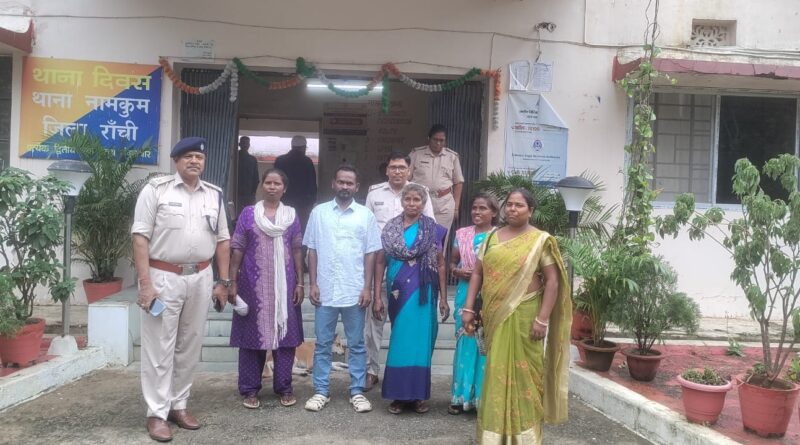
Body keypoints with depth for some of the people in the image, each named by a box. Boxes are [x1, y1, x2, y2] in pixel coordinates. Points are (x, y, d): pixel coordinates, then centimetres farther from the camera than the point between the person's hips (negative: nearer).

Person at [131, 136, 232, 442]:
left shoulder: (214, 195, 9)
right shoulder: (156, 189, -5)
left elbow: (222, 240, 12)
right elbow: (140, 237, -9)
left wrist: (223, 282, 8)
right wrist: (145, 283, -15)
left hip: (200, 279, 5)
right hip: (163, 278, -4)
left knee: (189, 347, 11)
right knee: (160, 349, 1)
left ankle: (178, 405, 24)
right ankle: (157, 414, 10)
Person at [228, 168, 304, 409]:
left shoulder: (292, 215, 6)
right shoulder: (248, 213, 2)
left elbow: (297, 250, 5)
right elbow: (237, 249, 1)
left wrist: (300, 283, 0)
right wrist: (232, 282, -5)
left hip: (284, 284, 1)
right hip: (254, 283, -1)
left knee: (285, 333, 5)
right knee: (252, 334, 5)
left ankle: (284, 387, 17)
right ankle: (250, 389, 15)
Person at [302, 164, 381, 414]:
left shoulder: (366, 215, 3)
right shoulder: (319, 212, 5)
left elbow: (370, 253, 2)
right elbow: (312, 250, 5)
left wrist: (367, 287, -4)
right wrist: (312, 284, -1)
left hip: (355, 292, 0)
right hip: (325, 291, 1)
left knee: (356, 344, 7)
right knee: (322, 344, 7)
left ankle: (357, 392, 16)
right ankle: (321, 391, 17)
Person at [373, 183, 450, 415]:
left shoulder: (433, 230, 0)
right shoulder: (391, 228, 3)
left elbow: (440, 264, 2)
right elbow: (380, 262, 3)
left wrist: (443, 298, -1)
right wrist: (377, 297, -1)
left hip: (422, 293, -1)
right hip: (398, 292, 1)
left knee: (420, 341, 2)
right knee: (400, 342, 7)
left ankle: (418, 394, 13)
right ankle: (400, 394, 16)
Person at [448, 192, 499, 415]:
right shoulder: (462, 234, 9)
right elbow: (451, 263, 15)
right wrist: (458, 271, -5)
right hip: (466, 294, 3)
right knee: (465, 343, 7)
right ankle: (462, 395, 17)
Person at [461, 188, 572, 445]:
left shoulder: (540, 240, -3)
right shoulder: (492, 237, 9)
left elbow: (552, 281, -6)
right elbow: (477, 274, 10)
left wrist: (542, 319, -13)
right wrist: (469, 308, 3)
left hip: (524, 316, -3)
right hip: (495, 315, 4)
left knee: (523, 372, 4)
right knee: (496, 373, 10)